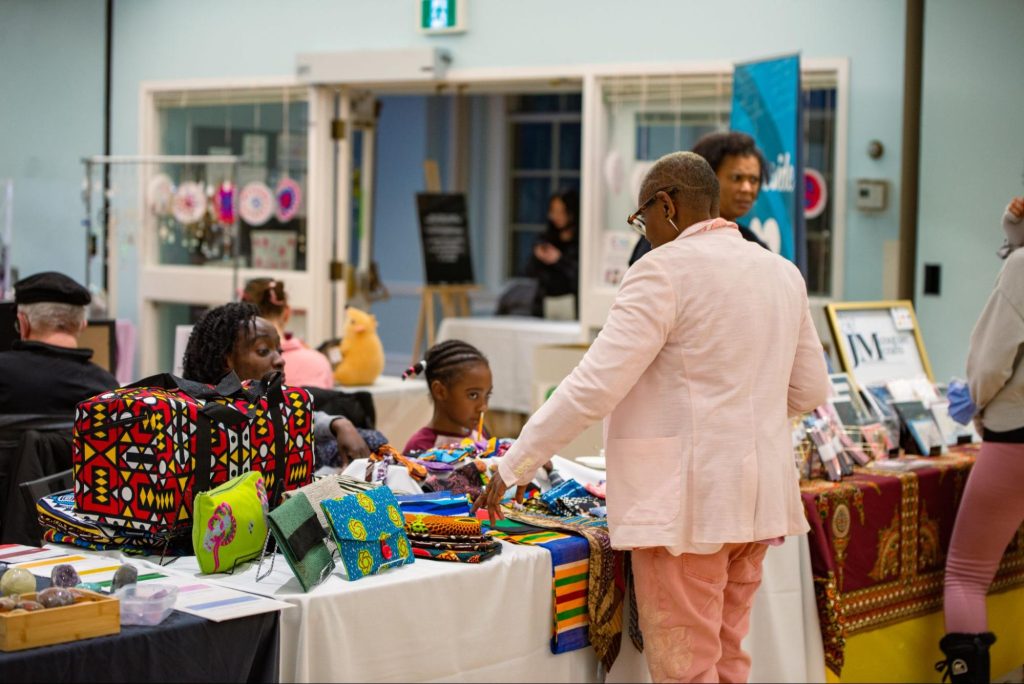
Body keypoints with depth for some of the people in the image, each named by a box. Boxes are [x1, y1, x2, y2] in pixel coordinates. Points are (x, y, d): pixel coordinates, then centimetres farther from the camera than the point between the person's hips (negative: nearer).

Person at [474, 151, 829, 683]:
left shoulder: (665, 270, -12)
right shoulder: (783, 273, 10)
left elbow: (594, 386, -17)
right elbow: (810, 389, 17)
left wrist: (513, 468, -11)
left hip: (684, 502, -8)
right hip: (755, 497, 8)